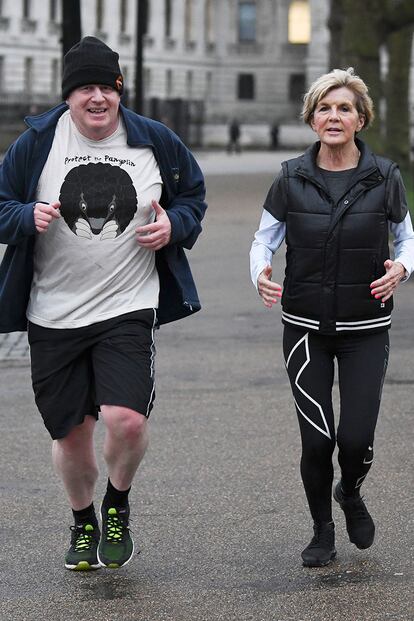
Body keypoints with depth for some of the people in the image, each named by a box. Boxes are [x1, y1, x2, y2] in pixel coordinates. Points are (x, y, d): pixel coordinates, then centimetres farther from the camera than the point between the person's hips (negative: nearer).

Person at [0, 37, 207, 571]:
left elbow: (193, 194, 16)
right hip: (53, 315, 1)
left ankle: (118, 506, 14)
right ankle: (83, 524, 36)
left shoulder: (155, 142, 1)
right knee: (70, 433, 8)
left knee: (126, 419, -18)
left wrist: (175, 225, -5)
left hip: (128, 307, -1)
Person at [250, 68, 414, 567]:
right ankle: (322, 530, 22)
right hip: (306, 328, 0)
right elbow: (264, 239, 5)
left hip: (366, 328, 0)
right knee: (316, 439, -3)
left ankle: (350, 493, 28)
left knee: (357, 438, -8)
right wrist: (260, 274, -17)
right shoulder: (291, 179, -3)